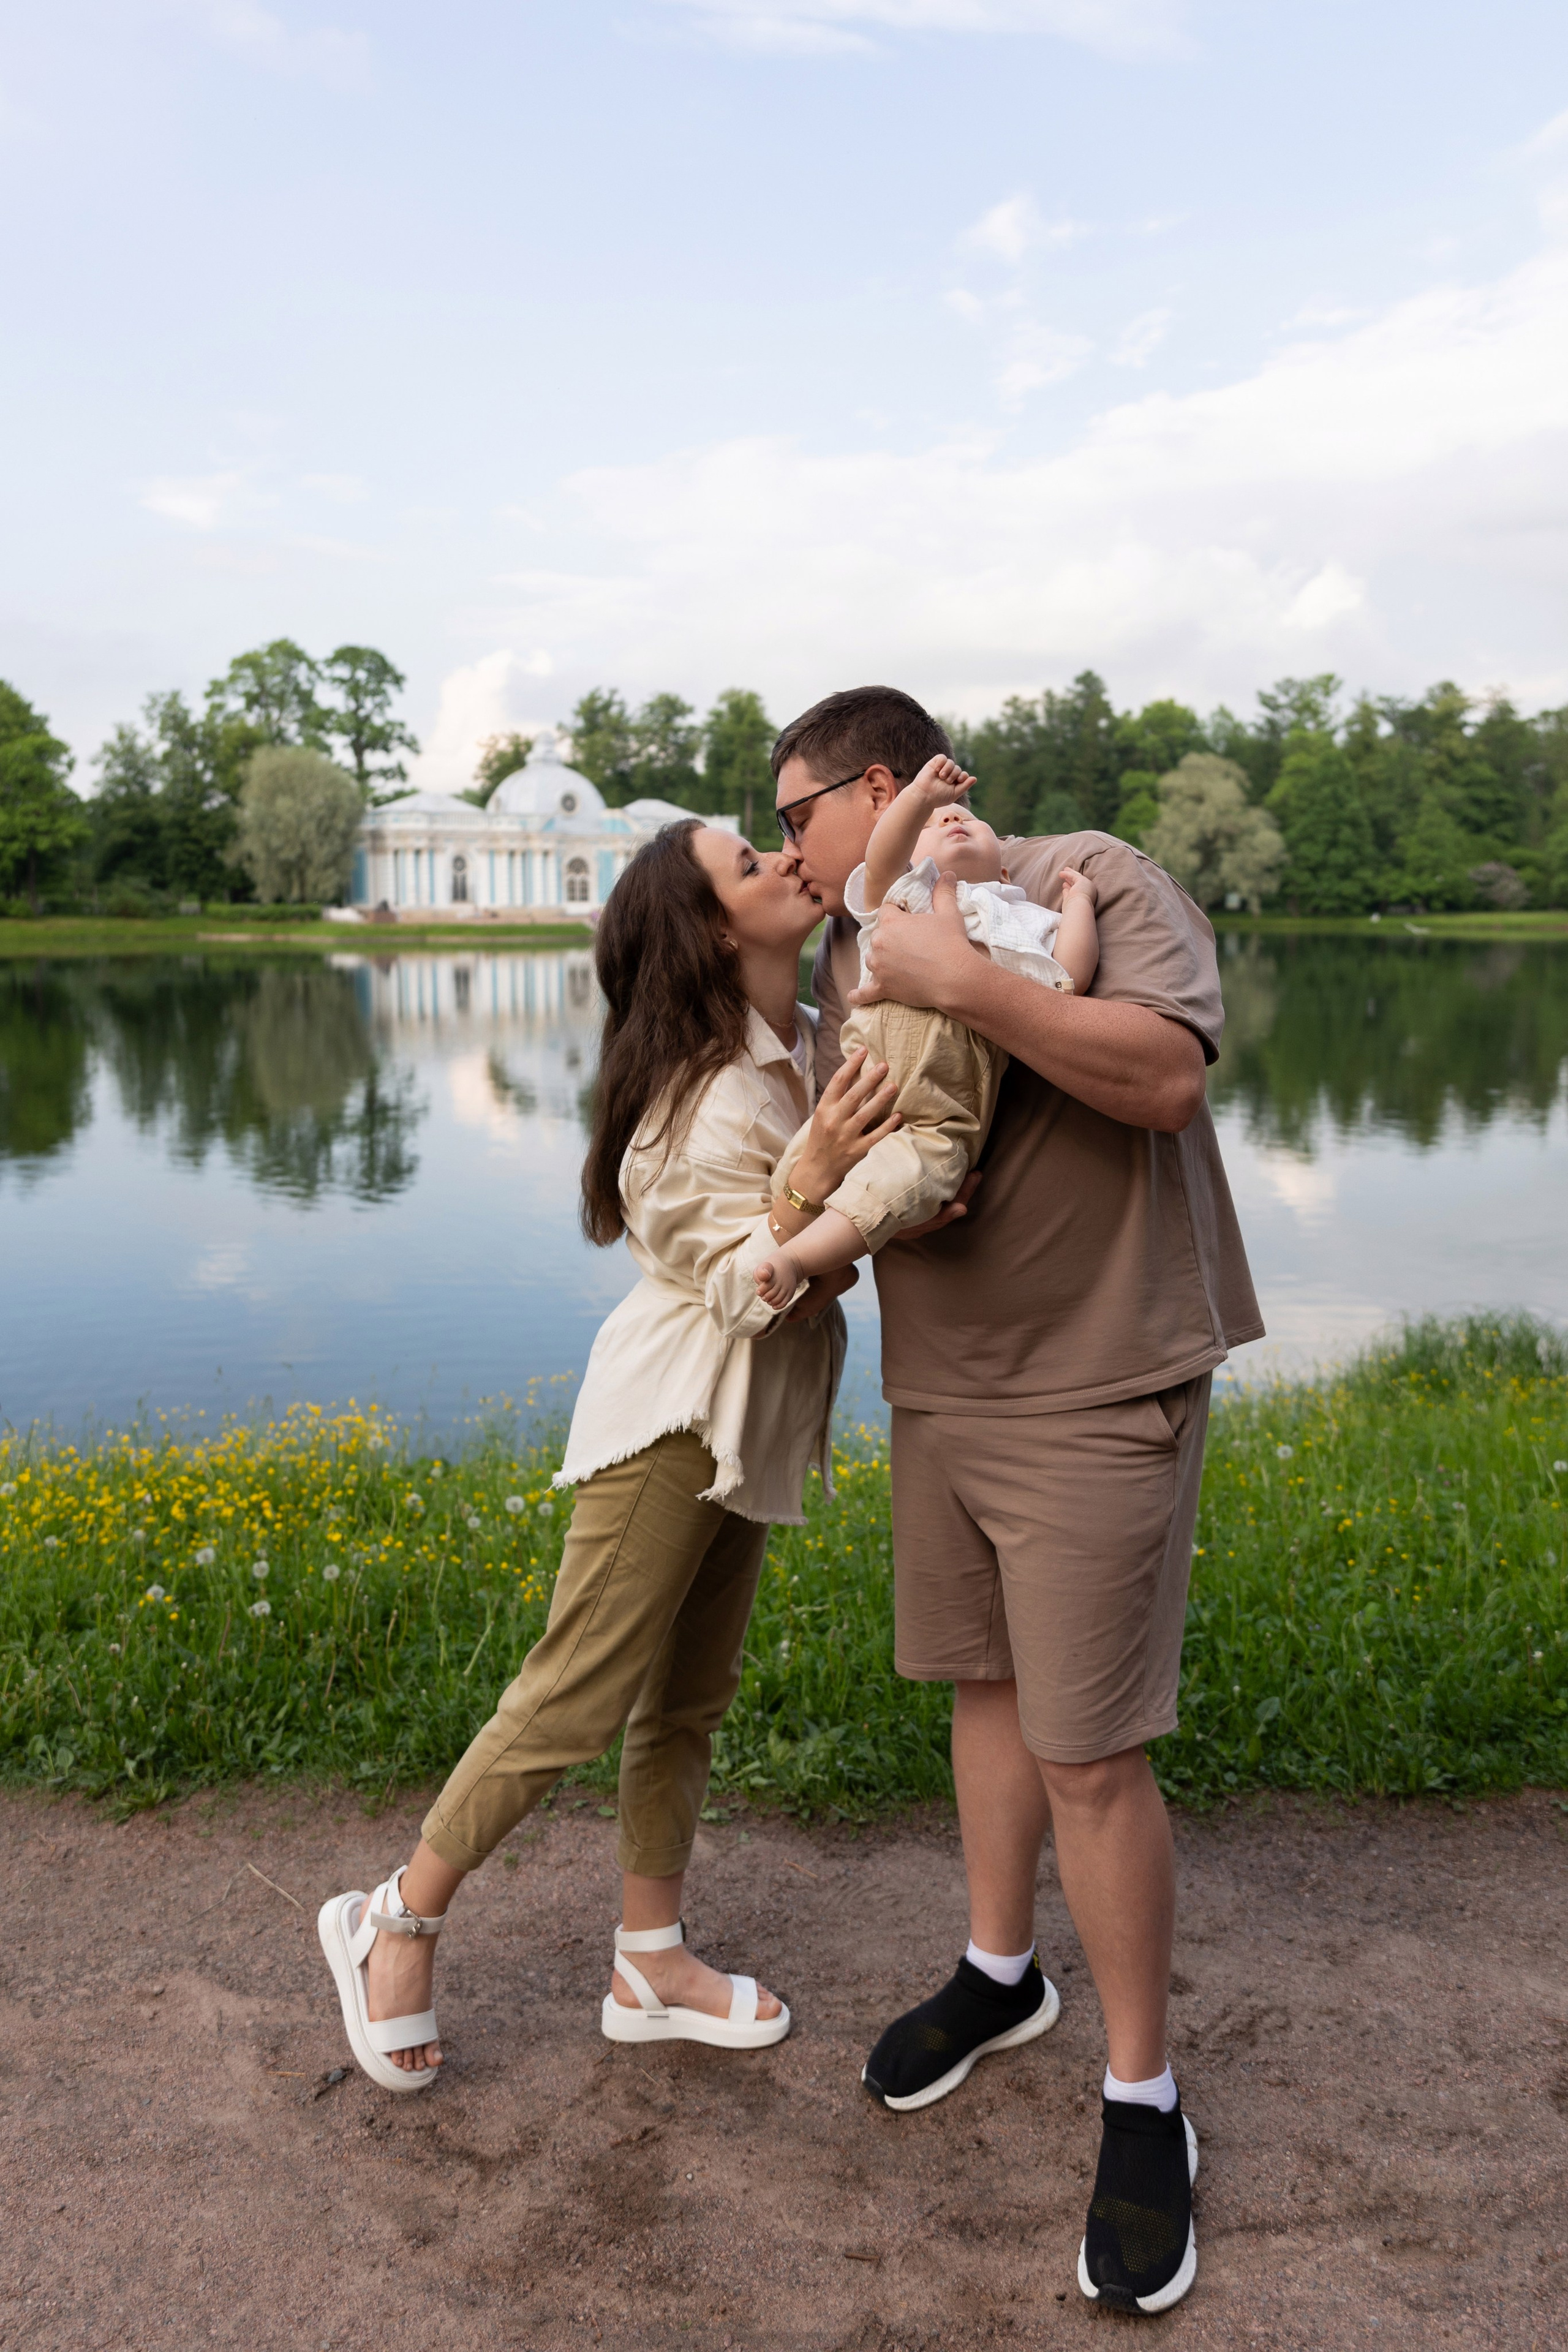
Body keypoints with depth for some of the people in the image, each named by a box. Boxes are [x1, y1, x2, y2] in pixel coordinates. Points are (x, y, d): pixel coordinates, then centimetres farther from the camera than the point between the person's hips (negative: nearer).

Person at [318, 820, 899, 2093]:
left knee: (691, 1699, 13)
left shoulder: (808, 1046, 4)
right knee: (579, 1697, -3)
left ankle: (651, 1961, 26)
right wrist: (814, 1173, -37)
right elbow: (741, 1288, -20)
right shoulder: (716, 1097, -20)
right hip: (674, 1414, -8)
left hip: (752, 1427, 8)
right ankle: (401, 1919, 17)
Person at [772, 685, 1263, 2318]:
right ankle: (998, 1971, 41)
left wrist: (962, 983, -28)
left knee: (1087, 1752, -3)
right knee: (982, 1683, 19)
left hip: (1096, 1390, -7)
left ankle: (1143, 2102, 18)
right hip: (937, 1386, 7)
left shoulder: (1089, 880, -10)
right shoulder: (854, 957, 11)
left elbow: (1168, 1074, -24)